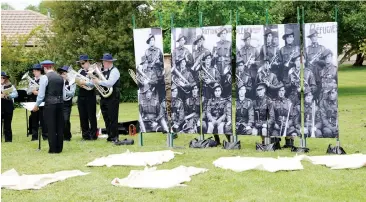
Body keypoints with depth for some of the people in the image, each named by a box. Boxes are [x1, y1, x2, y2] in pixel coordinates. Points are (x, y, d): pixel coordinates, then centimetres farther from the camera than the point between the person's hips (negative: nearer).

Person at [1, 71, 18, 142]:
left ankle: (8, 140, 13)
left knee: (7, 124, 6)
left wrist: (8, 95, -20)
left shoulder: (10, 86, 4)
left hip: (8, 107, 0)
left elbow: (16, 94, -4)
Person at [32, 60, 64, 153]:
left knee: (51, 127, 1)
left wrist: (36, 105, 3)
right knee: (59, 126, 10)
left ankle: (53, 149, 3)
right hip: (60, 103, 5)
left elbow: (41, 94, -9)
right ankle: (59, 148, 15)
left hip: (50, 104, -5)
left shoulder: (44, 77, -8)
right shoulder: (60, 77, 9)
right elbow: (63, 93, 12)